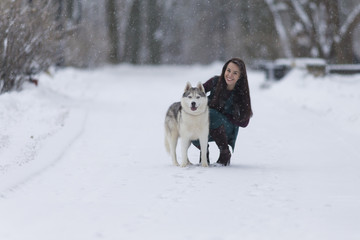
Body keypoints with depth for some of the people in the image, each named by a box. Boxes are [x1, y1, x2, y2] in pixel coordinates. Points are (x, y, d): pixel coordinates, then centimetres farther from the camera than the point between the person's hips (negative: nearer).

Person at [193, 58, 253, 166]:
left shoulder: (242, 95, -15)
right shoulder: (215, 82, -9)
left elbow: (244, 122, -11)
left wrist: (223, 116, -19)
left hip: (227, 130, -2)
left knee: (212, 115, -35)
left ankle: (225, 154, -19)